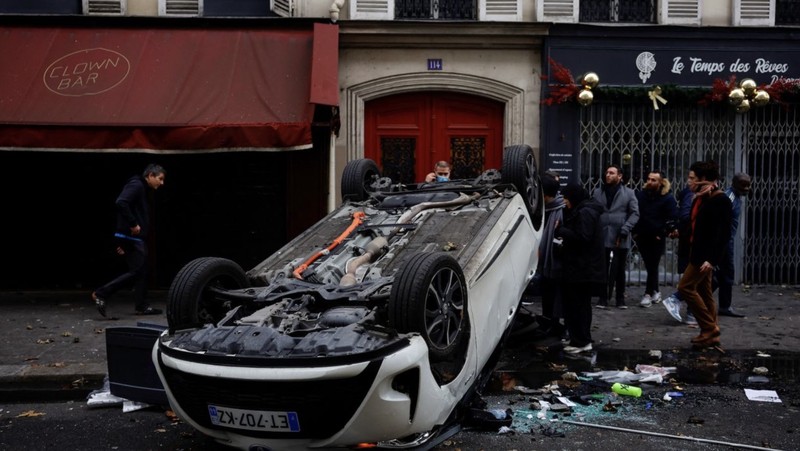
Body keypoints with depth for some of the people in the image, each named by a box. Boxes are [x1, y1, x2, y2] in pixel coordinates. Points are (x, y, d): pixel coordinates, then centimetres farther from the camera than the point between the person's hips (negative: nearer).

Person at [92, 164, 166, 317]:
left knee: (141, 271, 10)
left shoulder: (142, 189, 20)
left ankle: (142, 306, 14)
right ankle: (101, 294, -5)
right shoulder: (136, 185, -10)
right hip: (131, 237, -10)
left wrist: (123, 242, 19)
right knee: (136, 271, -9)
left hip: (136, 238, 10)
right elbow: (121, 203, -27)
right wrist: (133, 224, -22)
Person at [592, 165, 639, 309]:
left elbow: (634, 213, -4)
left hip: (620, 239, -2)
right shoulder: (598, 193, 7)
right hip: (601, 237, 2)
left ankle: (620, 299, 19)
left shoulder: (628, 193, 0)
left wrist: (624, 230, -15)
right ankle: (603, 298, 15)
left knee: (620, 270, 9)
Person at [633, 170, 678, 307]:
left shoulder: (668, 198, -6)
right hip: (641, 237, 4)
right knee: (649, 266, 11)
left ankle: (648, 294, 0)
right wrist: (634, 231, 6)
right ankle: (655, 292, 24)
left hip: (657, 238, -4)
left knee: (652, 266, -4)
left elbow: (672, 218, -8)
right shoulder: (640, 195, 5)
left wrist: (663, 234, -12)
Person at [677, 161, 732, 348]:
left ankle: (709, 327, -3)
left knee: (685, 286, -10)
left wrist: (712, 258, -24)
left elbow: (723, 232, -19)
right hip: (698, 252, 9)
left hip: (706, 255, -9)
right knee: (704, 293, 11)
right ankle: (711, 334, 16)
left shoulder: (720, 199, -14)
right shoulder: (700, 198, 12)